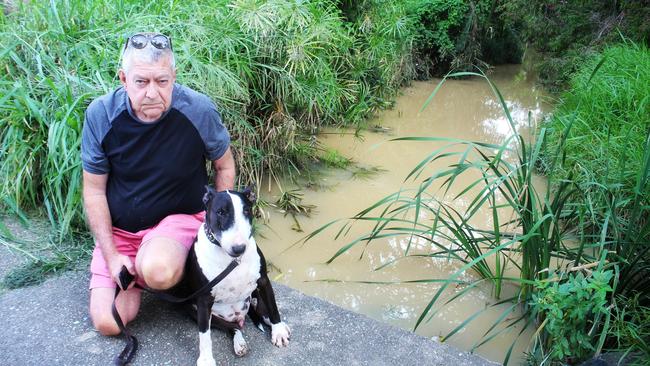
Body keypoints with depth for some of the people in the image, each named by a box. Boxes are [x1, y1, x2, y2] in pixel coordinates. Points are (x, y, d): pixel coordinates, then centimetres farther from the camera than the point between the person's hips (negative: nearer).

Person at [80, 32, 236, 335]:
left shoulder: (199, 111, -19)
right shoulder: (100, 115, -15)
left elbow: (225, 166, -1)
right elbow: (94, 189, -6)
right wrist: (111, 255, -10)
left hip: (179, 217, -2)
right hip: (118, 228, 2)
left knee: (158, 271, -35)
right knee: (108, 323, -8)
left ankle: (143, 267, 3)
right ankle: (138, 266, 22)